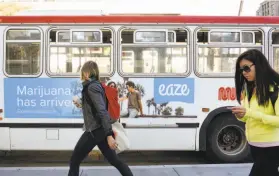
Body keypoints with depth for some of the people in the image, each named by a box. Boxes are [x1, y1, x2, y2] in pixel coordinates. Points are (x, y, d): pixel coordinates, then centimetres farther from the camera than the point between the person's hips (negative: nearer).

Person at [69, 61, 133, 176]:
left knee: (74, 162, 1)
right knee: (114, 160, 12)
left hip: (95, 131, -9)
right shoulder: (96, 85, 13)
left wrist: (109, 135, -27)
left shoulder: (91, 87, -15)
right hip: (100, 130, 9)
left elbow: (102, 111, -24)